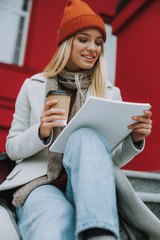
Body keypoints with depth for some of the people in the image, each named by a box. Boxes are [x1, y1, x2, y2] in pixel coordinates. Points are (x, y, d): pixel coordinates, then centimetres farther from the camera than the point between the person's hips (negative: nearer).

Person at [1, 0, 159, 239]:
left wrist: (134, 139, -11)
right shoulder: (33, 87, 8)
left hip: (87, 188, 3)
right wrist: (41, 132, -14)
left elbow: (114, 160, 12)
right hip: (39, 184, -2)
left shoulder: (111, 93, 11)